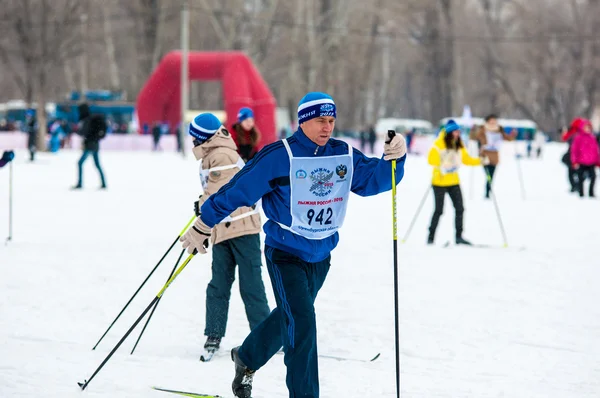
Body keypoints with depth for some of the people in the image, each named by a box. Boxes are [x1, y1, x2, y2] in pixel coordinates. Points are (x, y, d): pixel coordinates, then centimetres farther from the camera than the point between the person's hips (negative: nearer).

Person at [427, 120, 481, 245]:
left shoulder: (459, 145, 8)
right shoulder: (439, 144, -12)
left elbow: (466, 159, 15)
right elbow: (431, 159, -18)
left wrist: (480, 161, 3)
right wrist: (441, 167, -32)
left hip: (454, 182, 6)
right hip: (440, 182, -6)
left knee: (459, 209, 1)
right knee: (439, 210, -3)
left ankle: (458, 236, 9)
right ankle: (431, 237, 7)